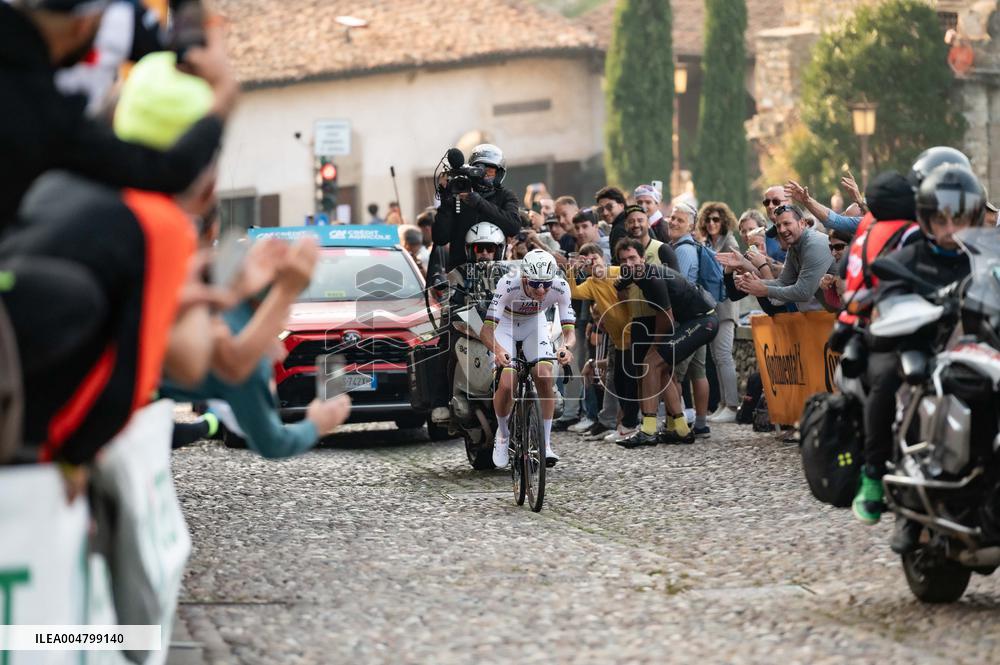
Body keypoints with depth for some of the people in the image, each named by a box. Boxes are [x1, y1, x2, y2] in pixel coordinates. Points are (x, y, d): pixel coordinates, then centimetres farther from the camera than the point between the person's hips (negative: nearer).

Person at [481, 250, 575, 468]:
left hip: (535, 324, 2)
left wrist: (566, 347, -51)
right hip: (505, 325, -2)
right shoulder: (508, 284, -37)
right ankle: (502, 435, 11)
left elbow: (569, 330, -27)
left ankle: (546, 444, -8)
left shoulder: (560, 288, -30)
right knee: (506, 385, -18)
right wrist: (498, 351, -60)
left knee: (545, 378, -20)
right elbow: (487, 329, -40)